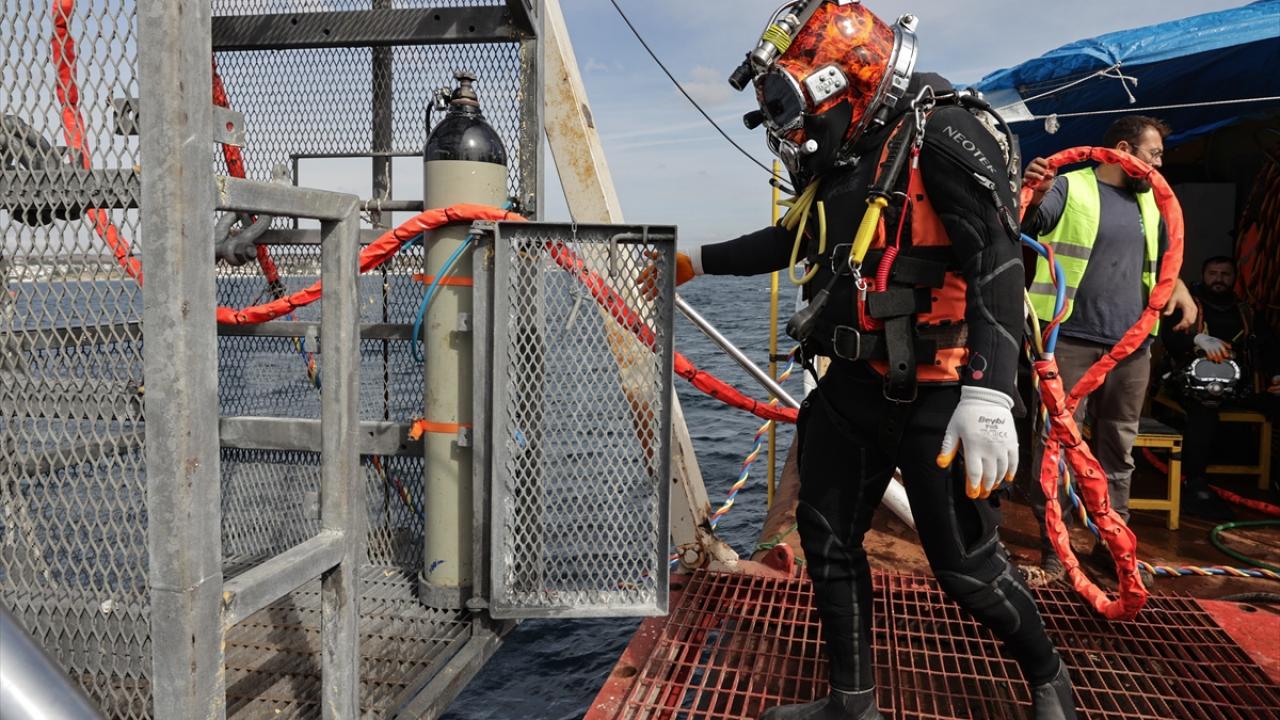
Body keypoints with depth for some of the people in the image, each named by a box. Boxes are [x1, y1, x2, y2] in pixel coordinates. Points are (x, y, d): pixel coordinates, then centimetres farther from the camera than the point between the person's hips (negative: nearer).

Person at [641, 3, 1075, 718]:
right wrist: (695, 262, 32)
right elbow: (792, 239, 27)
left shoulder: (942, 133, -14)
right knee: (828, 539, 13)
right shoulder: (842, 158, 11)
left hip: (933, 399, -8)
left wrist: (989, 397, -32)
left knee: (967, 564, 3)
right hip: (852, 390, 9)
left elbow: (998, 263, -23)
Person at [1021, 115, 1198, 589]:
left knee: (1117, 450, 12)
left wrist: (1179, 288, 11)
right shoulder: (1069, 188, 0)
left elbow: (1163, 257, 31)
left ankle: (1111, 544, 24)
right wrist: (1033, 196, -35)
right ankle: (1051, 551, 4)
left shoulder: (1149, 201, 19)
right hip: (1071, 341, -6)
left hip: (1131, 346, 6)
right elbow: (1026, 227, -14)